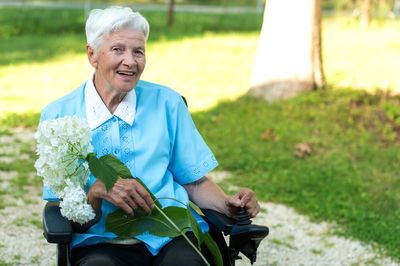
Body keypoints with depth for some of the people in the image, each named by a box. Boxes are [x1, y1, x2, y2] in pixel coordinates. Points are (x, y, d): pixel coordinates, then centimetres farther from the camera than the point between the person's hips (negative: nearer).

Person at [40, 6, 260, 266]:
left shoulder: (166, 102, 14)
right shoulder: (58, 114, 7)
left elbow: (195, 182, 16)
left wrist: (228, 206, -4)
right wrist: (98, 190, -17)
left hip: (170, 236, 2)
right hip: (100, 243, -1)